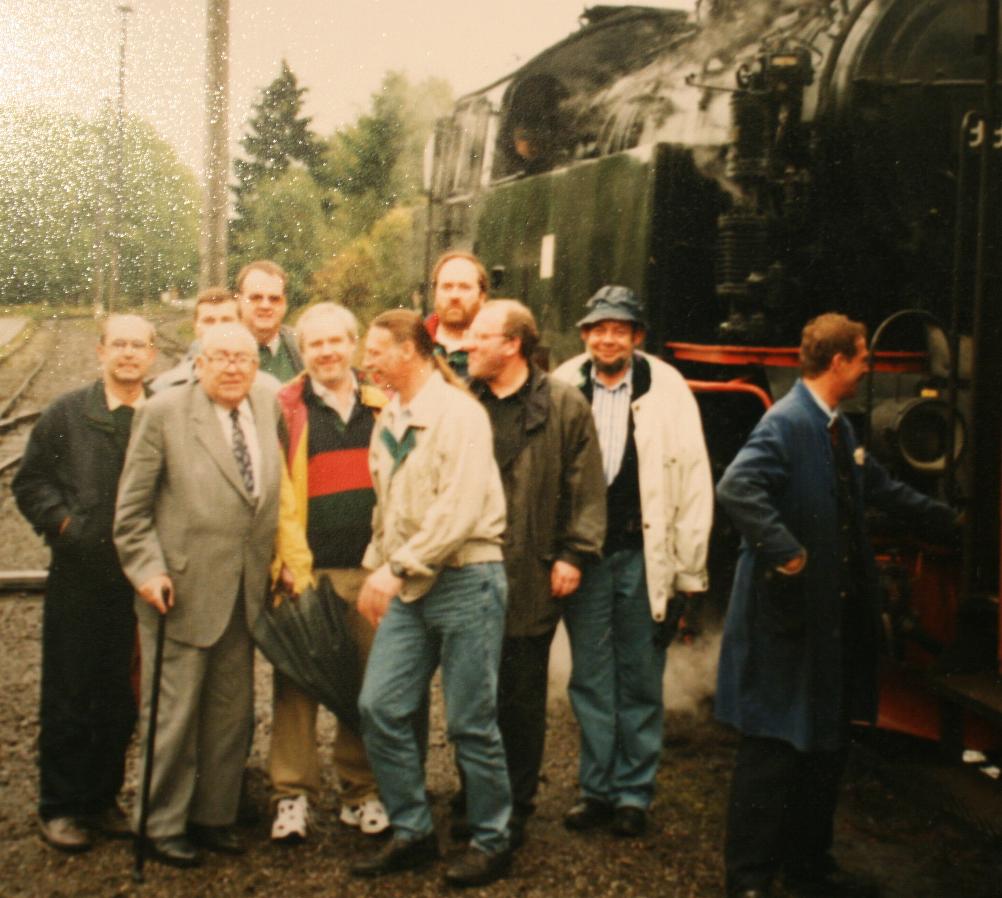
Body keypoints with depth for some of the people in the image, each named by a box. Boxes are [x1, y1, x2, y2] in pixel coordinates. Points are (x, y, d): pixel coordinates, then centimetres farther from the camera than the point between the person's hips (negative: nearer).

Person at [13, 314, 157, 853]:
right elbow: (31, 482, 5)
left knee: (121, 699, 10)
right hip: (79, 580, -1)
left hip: (140, 580, 1)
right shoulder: (67, 414, 3)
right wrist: (64, 525, -9)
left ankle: (102, 798, 26)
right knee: (68, 694, 5)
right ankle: (60, 807, 18)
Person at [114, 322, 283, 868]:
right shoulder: (164, 412, -6)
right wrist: (148, 568, -13)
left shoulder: (269, 407, 7)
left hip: (246, 593, 5)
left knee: (231, 711, 13)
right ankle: (163, 826, 19)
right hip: (181, 591, -5)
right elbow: (132, 508, -4)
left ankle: (214, 816, 28)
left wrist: (278, 564, 6)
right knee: (173, 715, 4)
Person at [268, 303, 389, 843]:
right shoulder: (284, 410, 3)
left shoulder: (383, 406, 11)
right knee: (297, 680, 1)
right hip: (306, 569, -2)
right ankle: (292, 794, 13)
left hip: (370, 569, 2)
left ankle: (361, 791, 21)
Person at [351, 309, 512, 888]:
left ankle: (492, 844, 16)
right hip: (407, 588, 8)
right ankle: (413, 833, 18)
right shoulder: (388, 421, 14)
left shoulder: (459, 413, -11)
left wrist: (398, 567, -23)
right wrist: (375, 568, 12)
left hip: (464, 581, -7)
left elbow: (459, 509, -21)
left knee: (471, 722, 0)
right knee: (381, 708, 3)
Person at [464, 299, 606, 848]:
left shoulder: (564, 405, -1)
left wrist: (574, 555, -6)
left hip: (531, 577, -3)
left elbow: (587, 489, -1)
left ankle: (515, 810, 22)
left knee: (521, 702, 8)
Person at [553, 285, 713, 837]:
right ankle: (597, 789, 23)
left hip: (643, 557, -1)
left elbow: (694, 481, -1)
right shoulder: (562, 388, 0)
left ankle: (634, 792, 22)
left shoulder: (667, 391, -3)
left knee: (640, 683, 8)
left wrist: (688, 569, -2)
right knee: (590, 681, 10)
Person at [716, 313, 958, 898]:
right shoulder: (787, 423, -16)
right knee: (775, 747, -2)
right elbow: (737, 487, -30)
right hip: (789, 617, -9)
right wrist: (788, 554, -28)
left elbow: (881, 488, 29)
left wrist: (945, 518, 39)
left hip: (836, 619, 9)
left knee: (828, 746, 15)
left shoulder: (840, 430, 14)